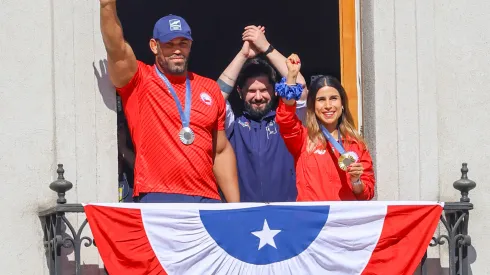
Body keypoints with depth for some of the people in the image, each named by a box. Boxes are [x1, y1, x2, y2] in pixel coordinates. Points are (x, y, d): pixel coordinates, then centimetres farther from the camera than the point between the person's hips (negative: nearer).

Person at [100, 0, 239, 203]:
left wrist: (235, 206, 12)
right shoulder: (138, 82, 5)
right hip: (156, 200, -4)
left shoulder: (209, 89, 16)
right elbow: (116, 49, -14)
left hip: (206, 201, 4)